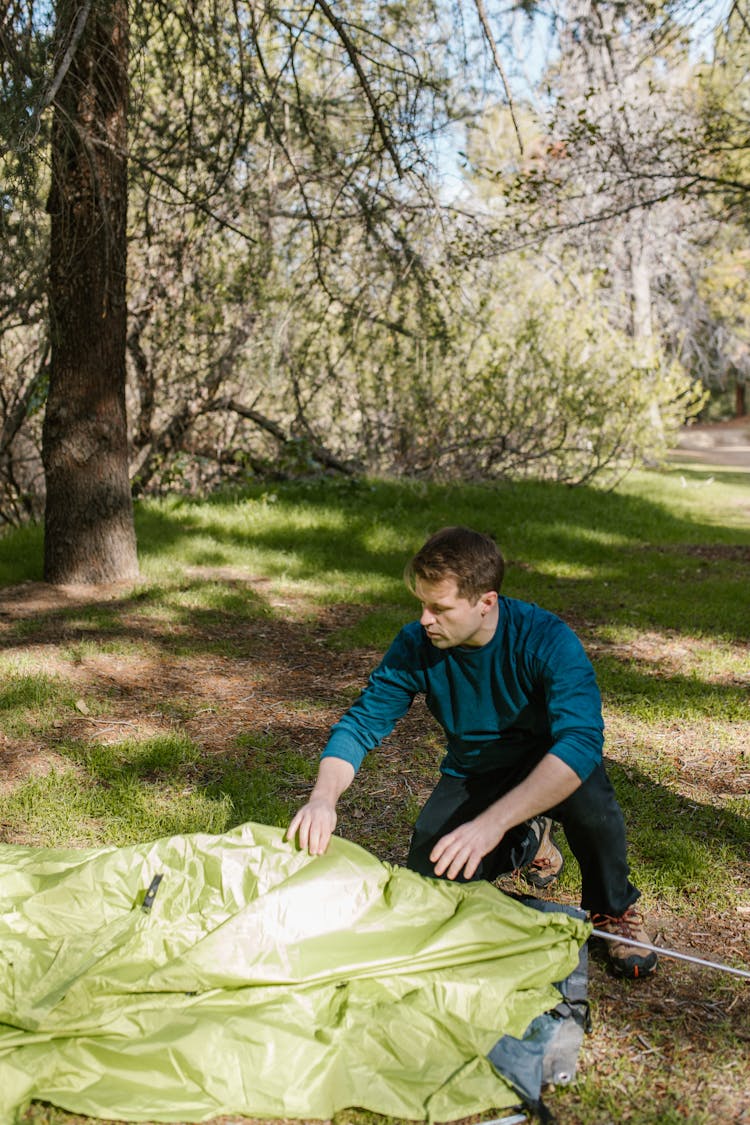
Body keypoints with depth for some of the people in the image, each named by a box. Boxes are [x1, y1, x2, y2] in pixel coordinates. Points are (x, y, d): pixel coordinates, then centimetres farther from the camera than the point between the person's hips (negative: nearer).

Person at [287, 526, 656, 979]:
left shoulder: (546, 639, -31)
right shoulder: (417, 645, -18)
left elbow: (580, 740, -43)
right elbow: (363, 723, -15)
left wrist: (491, 822, -53)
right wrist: (324, 797, -36)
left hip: (547, 766, -4)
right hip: (472, 775, 4)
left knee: (583, 783, -37)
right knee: (428, 875, -17)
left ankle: (615, 909, -7)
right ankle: (528, 843, 15)